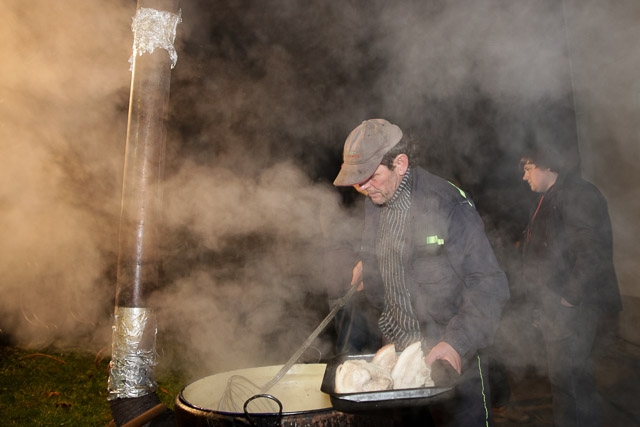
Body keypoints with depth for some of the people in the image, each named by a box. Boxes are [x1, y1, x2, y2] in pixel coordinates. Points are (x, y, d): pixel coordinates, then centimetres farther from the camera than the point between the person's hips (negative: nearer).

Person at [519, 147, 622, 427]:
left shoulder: (577, 193, -11)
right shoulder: (549, 201, 19)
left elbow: (591, 251, -21)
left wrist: (570, 296, -20)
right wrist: (542, 307, 18)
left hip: (571, 307, -10)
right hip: (555, 309, 10)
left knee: (565, 378, -6)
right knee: (574, 377, 18)